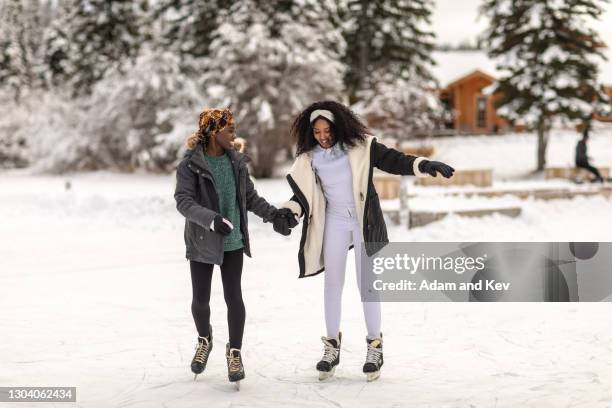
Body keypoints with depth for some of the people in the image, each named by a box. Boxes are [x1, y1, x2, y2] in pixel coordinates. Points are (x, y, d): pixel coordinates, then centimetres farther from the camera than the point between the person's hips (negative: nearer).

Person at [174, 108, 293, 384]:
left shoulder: (236, 161, 3)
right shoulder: (191, 164, -12)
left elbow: (250, 196, 10)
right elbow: (183, 200, -21)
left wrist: (273, 214, -4)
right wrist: (211, 219, -36)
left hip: (233, 242, 3)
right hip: (202, 242, -2)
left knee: (233, 296, -2)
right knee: (200, 299, 7)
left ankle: (234, 352, 14)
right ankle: (204, 340, 36)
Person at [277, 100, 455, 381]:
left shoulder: (359, 146, -10)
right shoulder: (310, 158, -1)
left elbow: (392, 161, -13)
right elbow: (303, 193, 5)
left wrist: (425, 165, -27)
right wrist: (290, 212, -13)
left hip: (364, 221, -3)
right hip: (334, 222, 3)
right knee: (332, 284, 7)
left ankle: (374, 347, 11)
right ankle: (332, 347, 19)